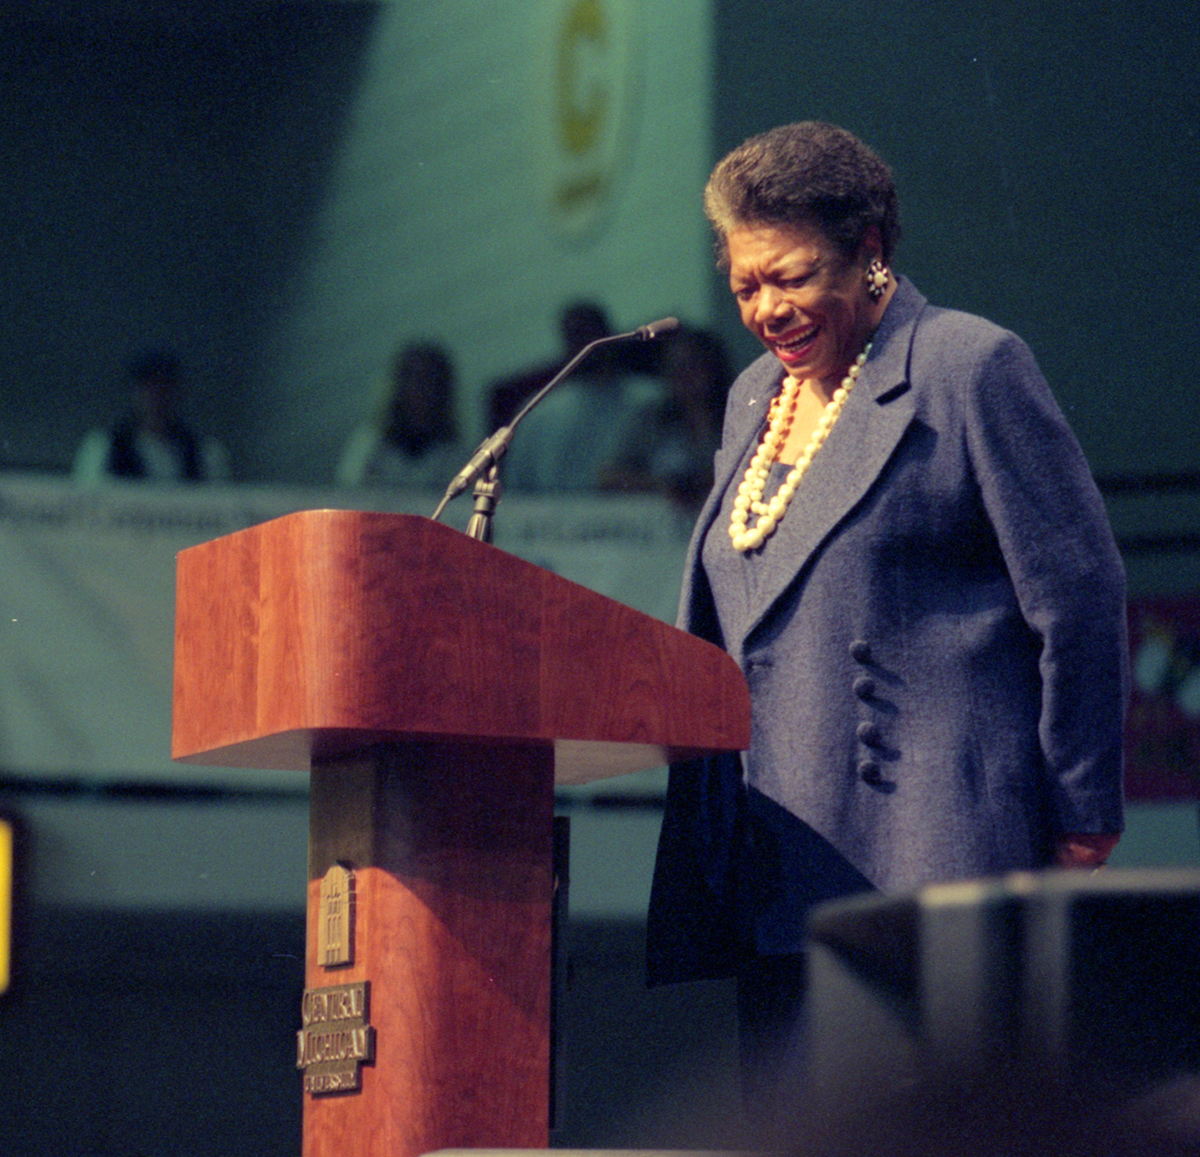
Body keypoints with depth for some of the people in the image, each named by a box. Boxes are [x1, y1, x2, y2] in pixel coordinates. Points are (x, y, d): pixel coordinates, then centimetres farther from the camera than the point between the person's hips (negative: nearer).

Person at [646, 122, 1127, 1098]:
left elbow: (1080, 598, -4)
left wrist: (1079, 819, -4)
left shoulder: (972, 369, -3)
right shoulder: (755, 400, 20)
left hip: (928, 845, -7)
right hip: (778, 865, 7)